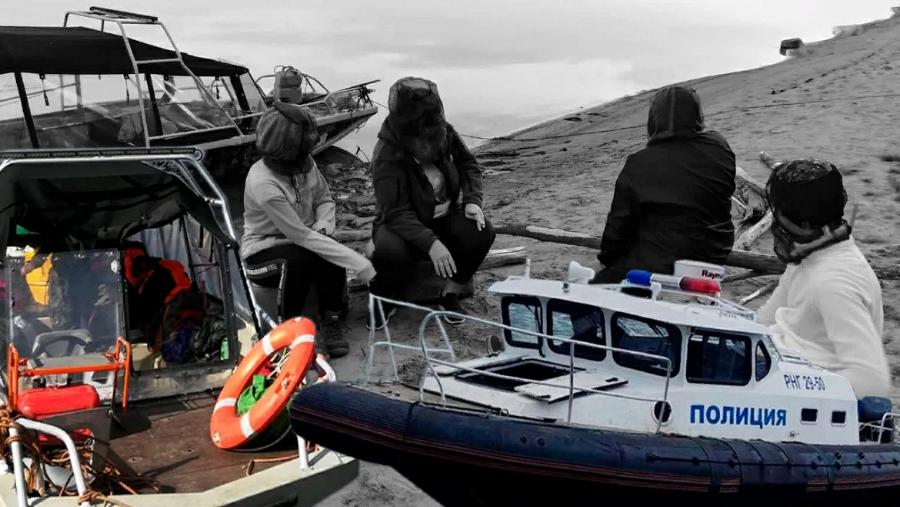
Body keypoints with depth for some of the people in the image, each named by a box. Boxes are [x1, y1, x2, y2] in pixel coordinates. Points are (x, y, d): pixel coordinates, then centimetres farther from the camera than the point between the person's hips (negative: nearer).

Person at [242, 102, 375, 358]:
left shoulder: (304, 163, -11)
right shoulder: (262, 182, -30)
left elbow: (324, 200, 6)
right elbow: (301, 236, -31)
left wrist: (322, 227, -18)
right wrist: (358, 262, -33)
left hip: (300, 240, 5)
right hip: (264, 252, -5)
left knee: (329, 249, -26)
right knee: (302, 256, -35)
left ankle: (331, 320, -11)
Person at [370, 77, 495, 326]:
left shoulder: (444, 132, -10)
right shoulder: (387, 154, -26)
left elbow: (468, 164, 7)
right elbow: (396, 212, -31)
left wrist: (472, 200, -11)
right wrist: (430, 242, -44)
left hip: (445, 216, 5)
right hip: (401, 223, -5)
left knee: (482, 233, -23)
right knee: (389, 251, -37)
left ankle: (450, 295, -3)